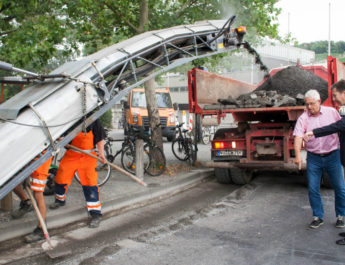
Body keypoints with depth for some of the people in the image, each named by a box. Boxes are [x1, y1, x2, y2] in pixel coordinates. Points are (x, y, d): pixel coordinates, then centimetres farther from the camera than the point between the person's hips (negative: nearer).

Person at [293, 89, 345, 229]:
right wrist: (298, 155, -29)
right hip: (313, 158, 0)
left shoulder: (332, 112, 1)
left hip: (332, 156, 1)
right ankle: (317, 217, 18)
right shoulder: (303, 118, -4)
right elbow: (298, 136, -15)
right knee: (313, 189, 2)